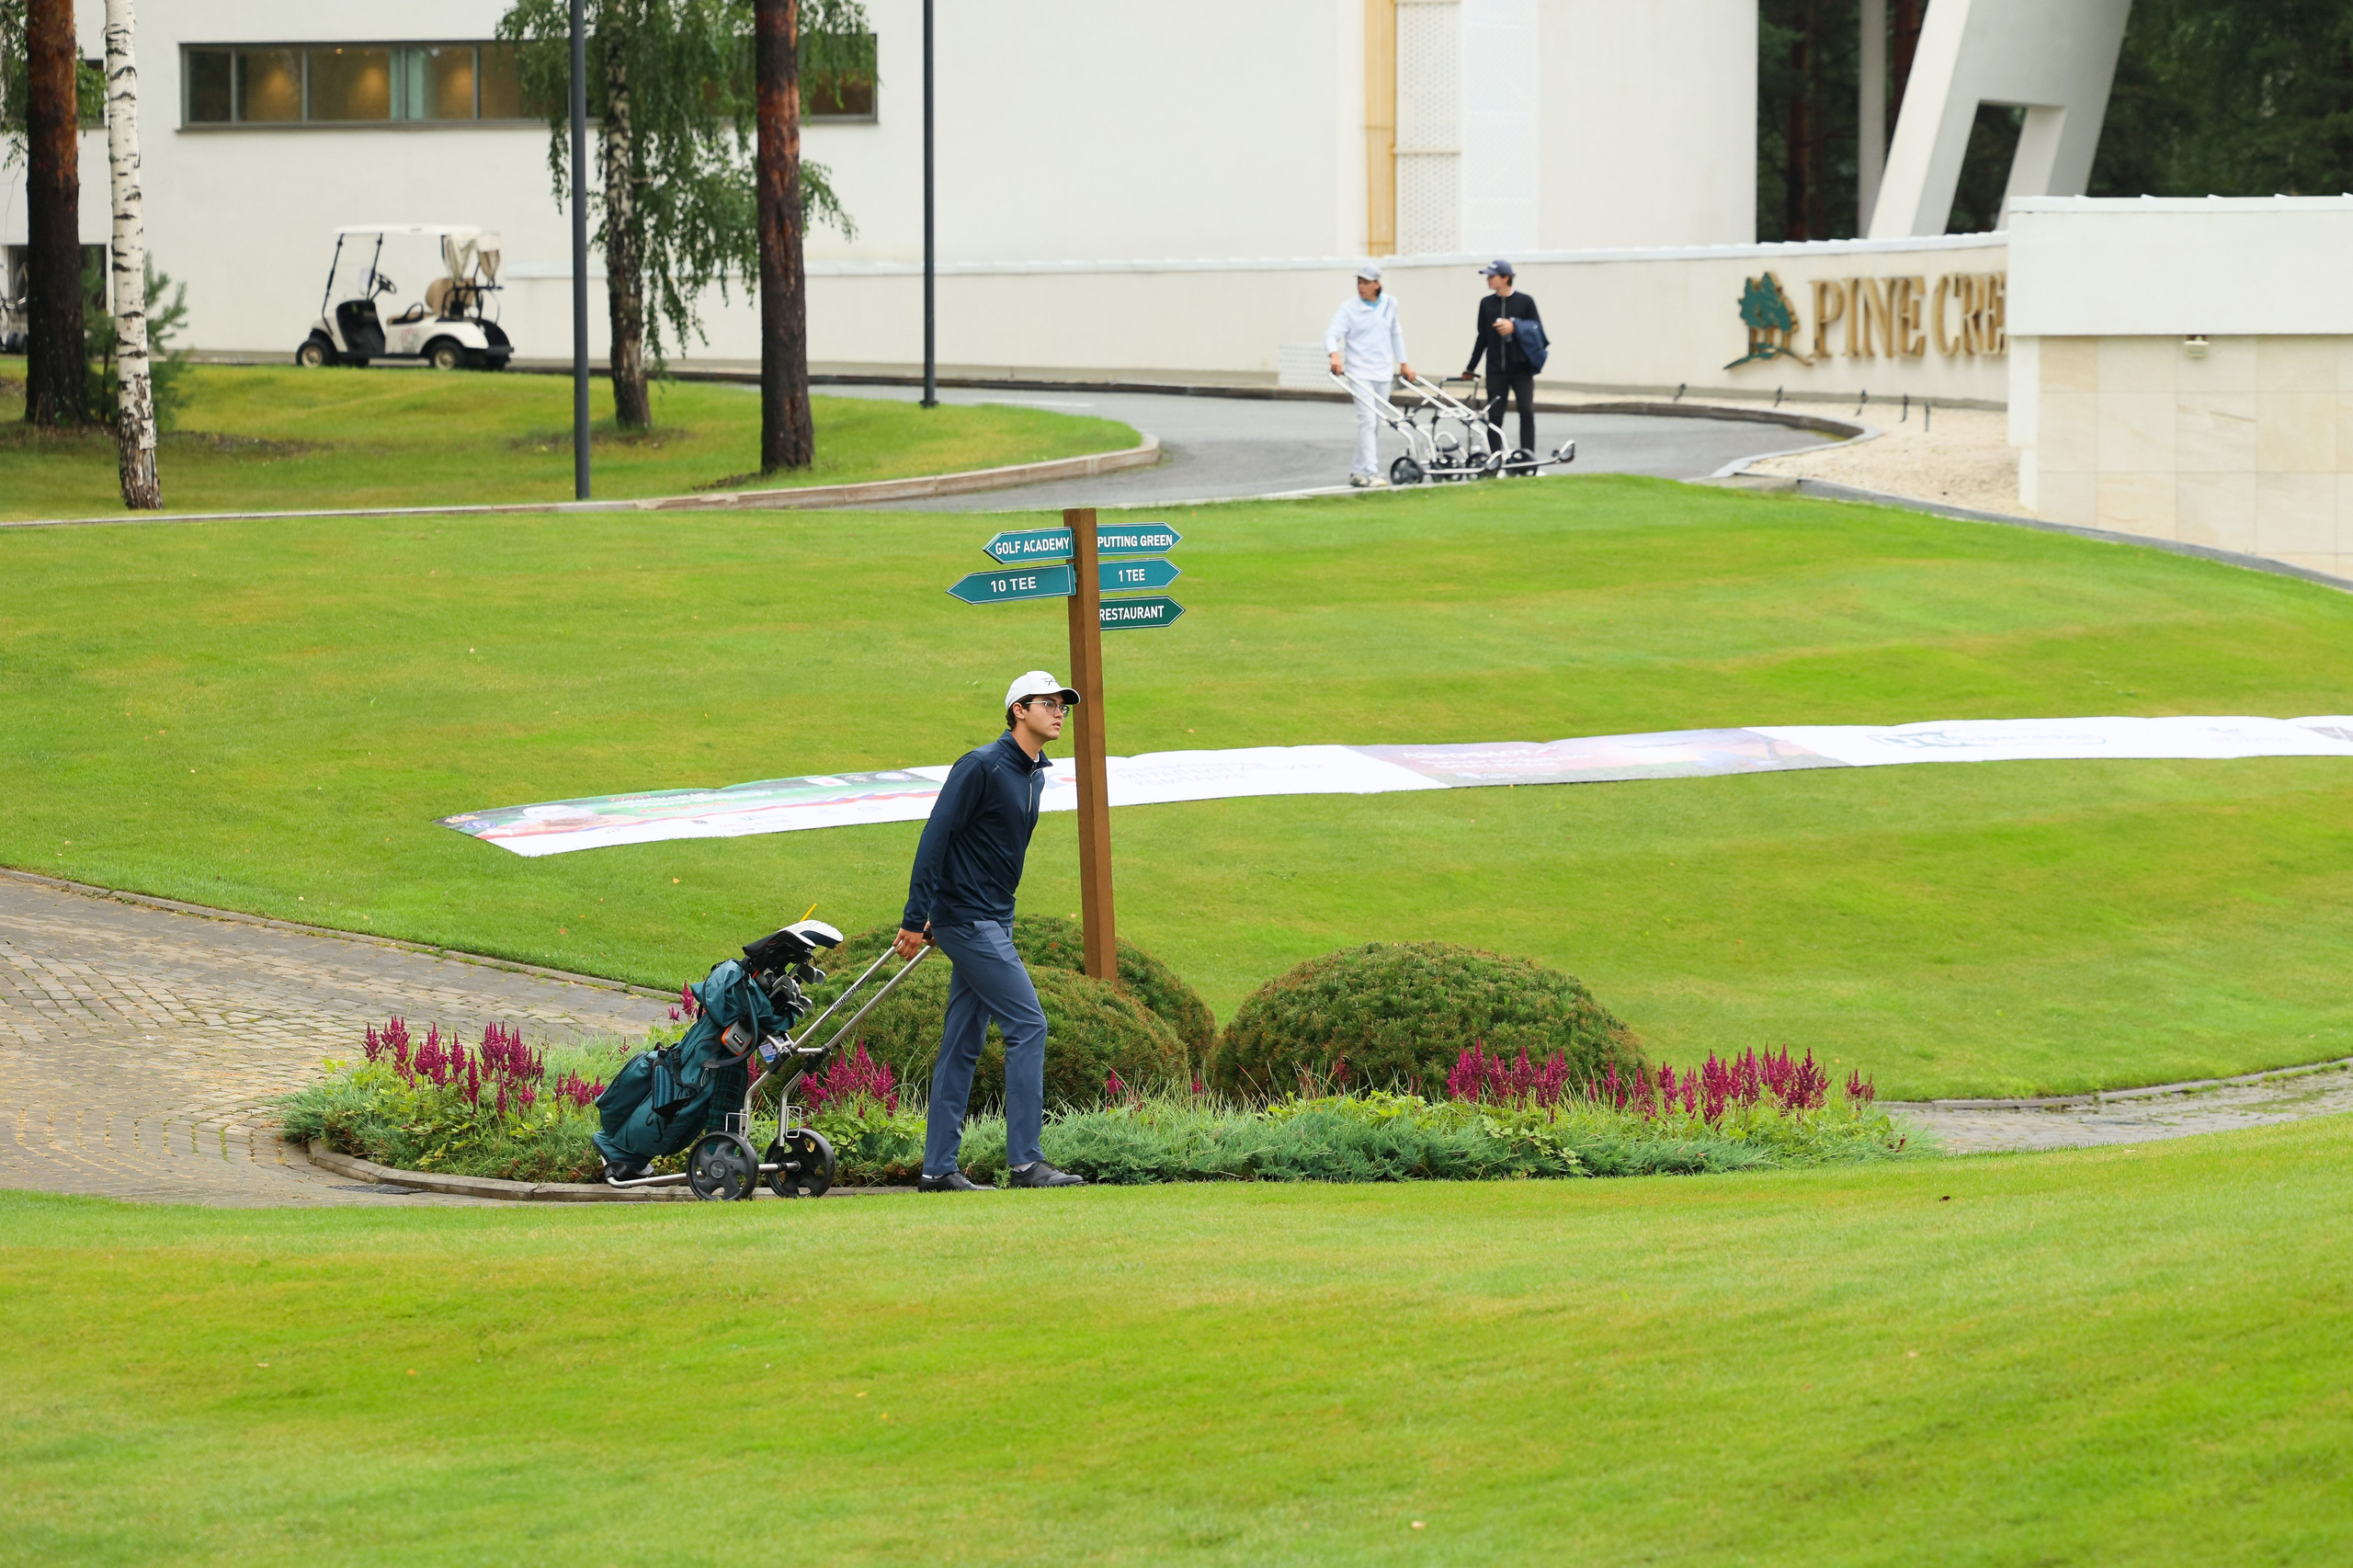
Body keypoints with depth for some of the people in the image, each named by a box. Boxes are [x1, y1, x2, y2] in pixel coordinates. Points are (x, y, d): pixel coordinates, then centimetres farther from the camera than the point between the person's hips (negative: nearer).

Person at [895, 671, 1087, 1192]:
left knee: (964, 1046, 9)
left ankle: (938, 1168, 11)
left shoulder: (1034, 775, 14)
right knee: (1027, 1025, -13)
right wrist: (916, 919, -21)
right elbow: (936, 837, -17)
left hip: (993, 923, 9)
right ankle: (1025, 1162, -14)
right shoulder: (981, 767, -14)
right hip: (969, 923, -9)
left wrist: (936, 915, 24)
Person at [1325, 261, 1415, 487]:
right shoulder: (1349, 309, -5)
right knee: (1367, 420, -16)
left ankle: (1359, 472, 16)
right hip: (1360, 373, -5)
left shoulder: (1390, 305, 8)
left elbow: (1396, 334, 20)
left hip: (1383, 373, 5)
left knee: (1376, 424, 8)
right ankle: (1369, 471, -19)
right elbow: (1332, 334, -13)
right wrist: (1334, 355, -33)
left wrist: (1403, 363, 23)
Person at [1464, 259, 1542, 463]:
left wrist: (1515, 328, -15)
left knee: (1527, 412, -10)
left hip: (1521, 369, -3)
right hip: (1496, 370, 3)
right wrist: (1471, 368, 18)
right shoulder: (1487, 304, 9)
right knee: (1494, 416, 2)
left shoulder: (1525, 302, 0)